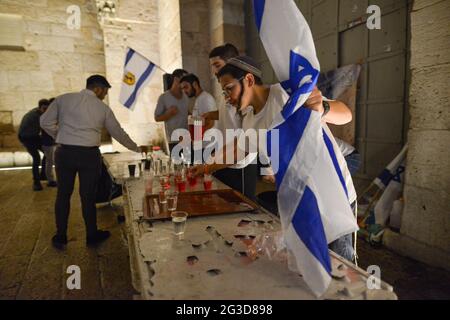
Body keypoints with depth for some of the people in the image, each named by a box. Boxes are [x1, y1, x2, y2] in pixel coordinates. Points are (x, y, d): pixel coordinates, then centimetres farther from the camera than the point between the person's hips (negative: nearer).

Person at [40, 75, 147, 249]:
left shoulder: (63, 99, 5)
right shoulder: (103, 108, 3)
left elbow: (46, 122, 3)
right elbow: (118, 133, 8)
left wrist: (60, 136, 17)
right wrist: (137, 149, 19)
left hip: (64, 153, 2)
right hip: (89, 154, -2)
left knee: (63, 194, 15)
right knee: (88, 196, 9)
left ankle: (60, 237, 27)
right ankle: (92, 235, 25)